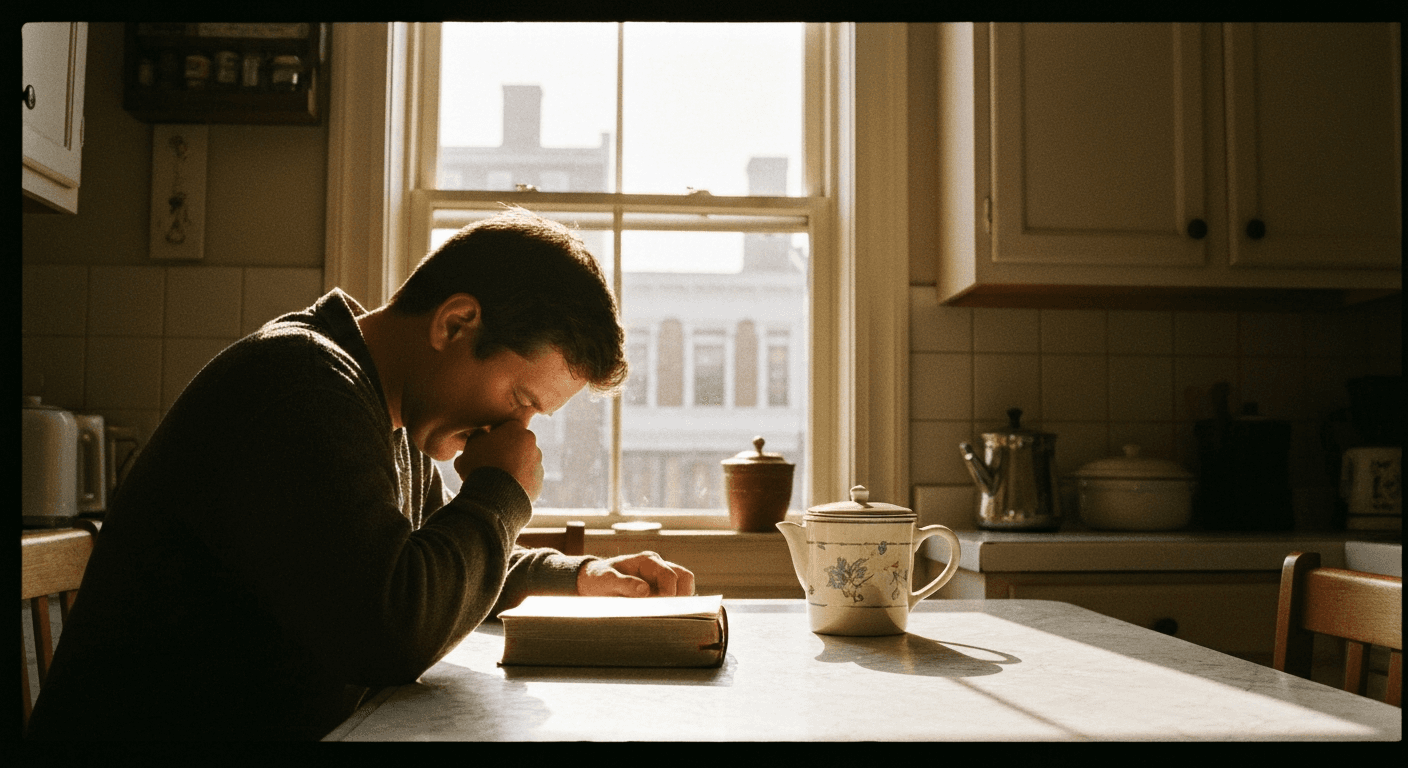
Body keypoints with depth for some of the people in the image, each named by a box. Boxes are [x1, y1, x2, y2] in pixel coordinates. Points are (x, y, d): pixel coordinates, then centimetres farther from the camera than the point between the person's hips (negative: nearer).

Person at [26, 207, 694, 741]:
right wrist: (500, 494, -15)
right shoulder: (301, 379, -19)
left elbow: (448, 571, 26)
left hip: (297, 733, 8)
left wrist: (577, 575, 12)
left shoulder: (398, 425, 9)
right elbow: (390, 632, -29)